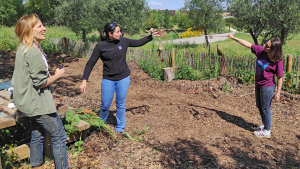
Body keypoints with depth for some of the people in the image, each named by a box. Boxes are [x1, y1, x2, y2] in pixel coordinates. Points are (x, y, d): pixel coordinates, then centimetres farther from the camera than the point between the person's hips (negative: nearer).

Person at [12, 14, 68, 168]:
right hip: (38, 103, -10)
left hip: (31, 102, 10)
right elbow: (41, 82, -22)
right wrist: (57, 75, -7)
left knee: (37, 135, 22)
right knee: (59, 136, 0)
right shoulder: (34, 52, -23)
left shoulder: (22, 48, 9)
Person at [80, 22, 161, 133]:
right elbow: (90, 63, -8)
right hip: (108, 80, -2)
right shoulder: (101, 46, -11)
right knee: (105, 105, 5)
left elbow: (138, 43, 13)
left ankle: (120, 128, 28)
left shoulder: (123, 41, -3)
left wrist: (152, 36, 8)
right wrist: (84, 80, -13)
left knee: (121, 105, 10)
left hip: (123, 79, 2)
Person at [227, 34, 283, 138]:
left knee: (265, 108, 2)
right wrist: (234, 38, 3)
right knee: (259, 106, 21)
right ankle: (264, 124, 42)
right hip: (258, 85, 7)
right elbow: (248, 44, 2)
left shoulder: (278, 61, -19)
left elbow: (280, 77, -14)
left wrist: (278, 93, -14)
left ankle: (267, 131, 17)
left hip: (267, 86, -7)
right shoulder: (260, 51, -6)